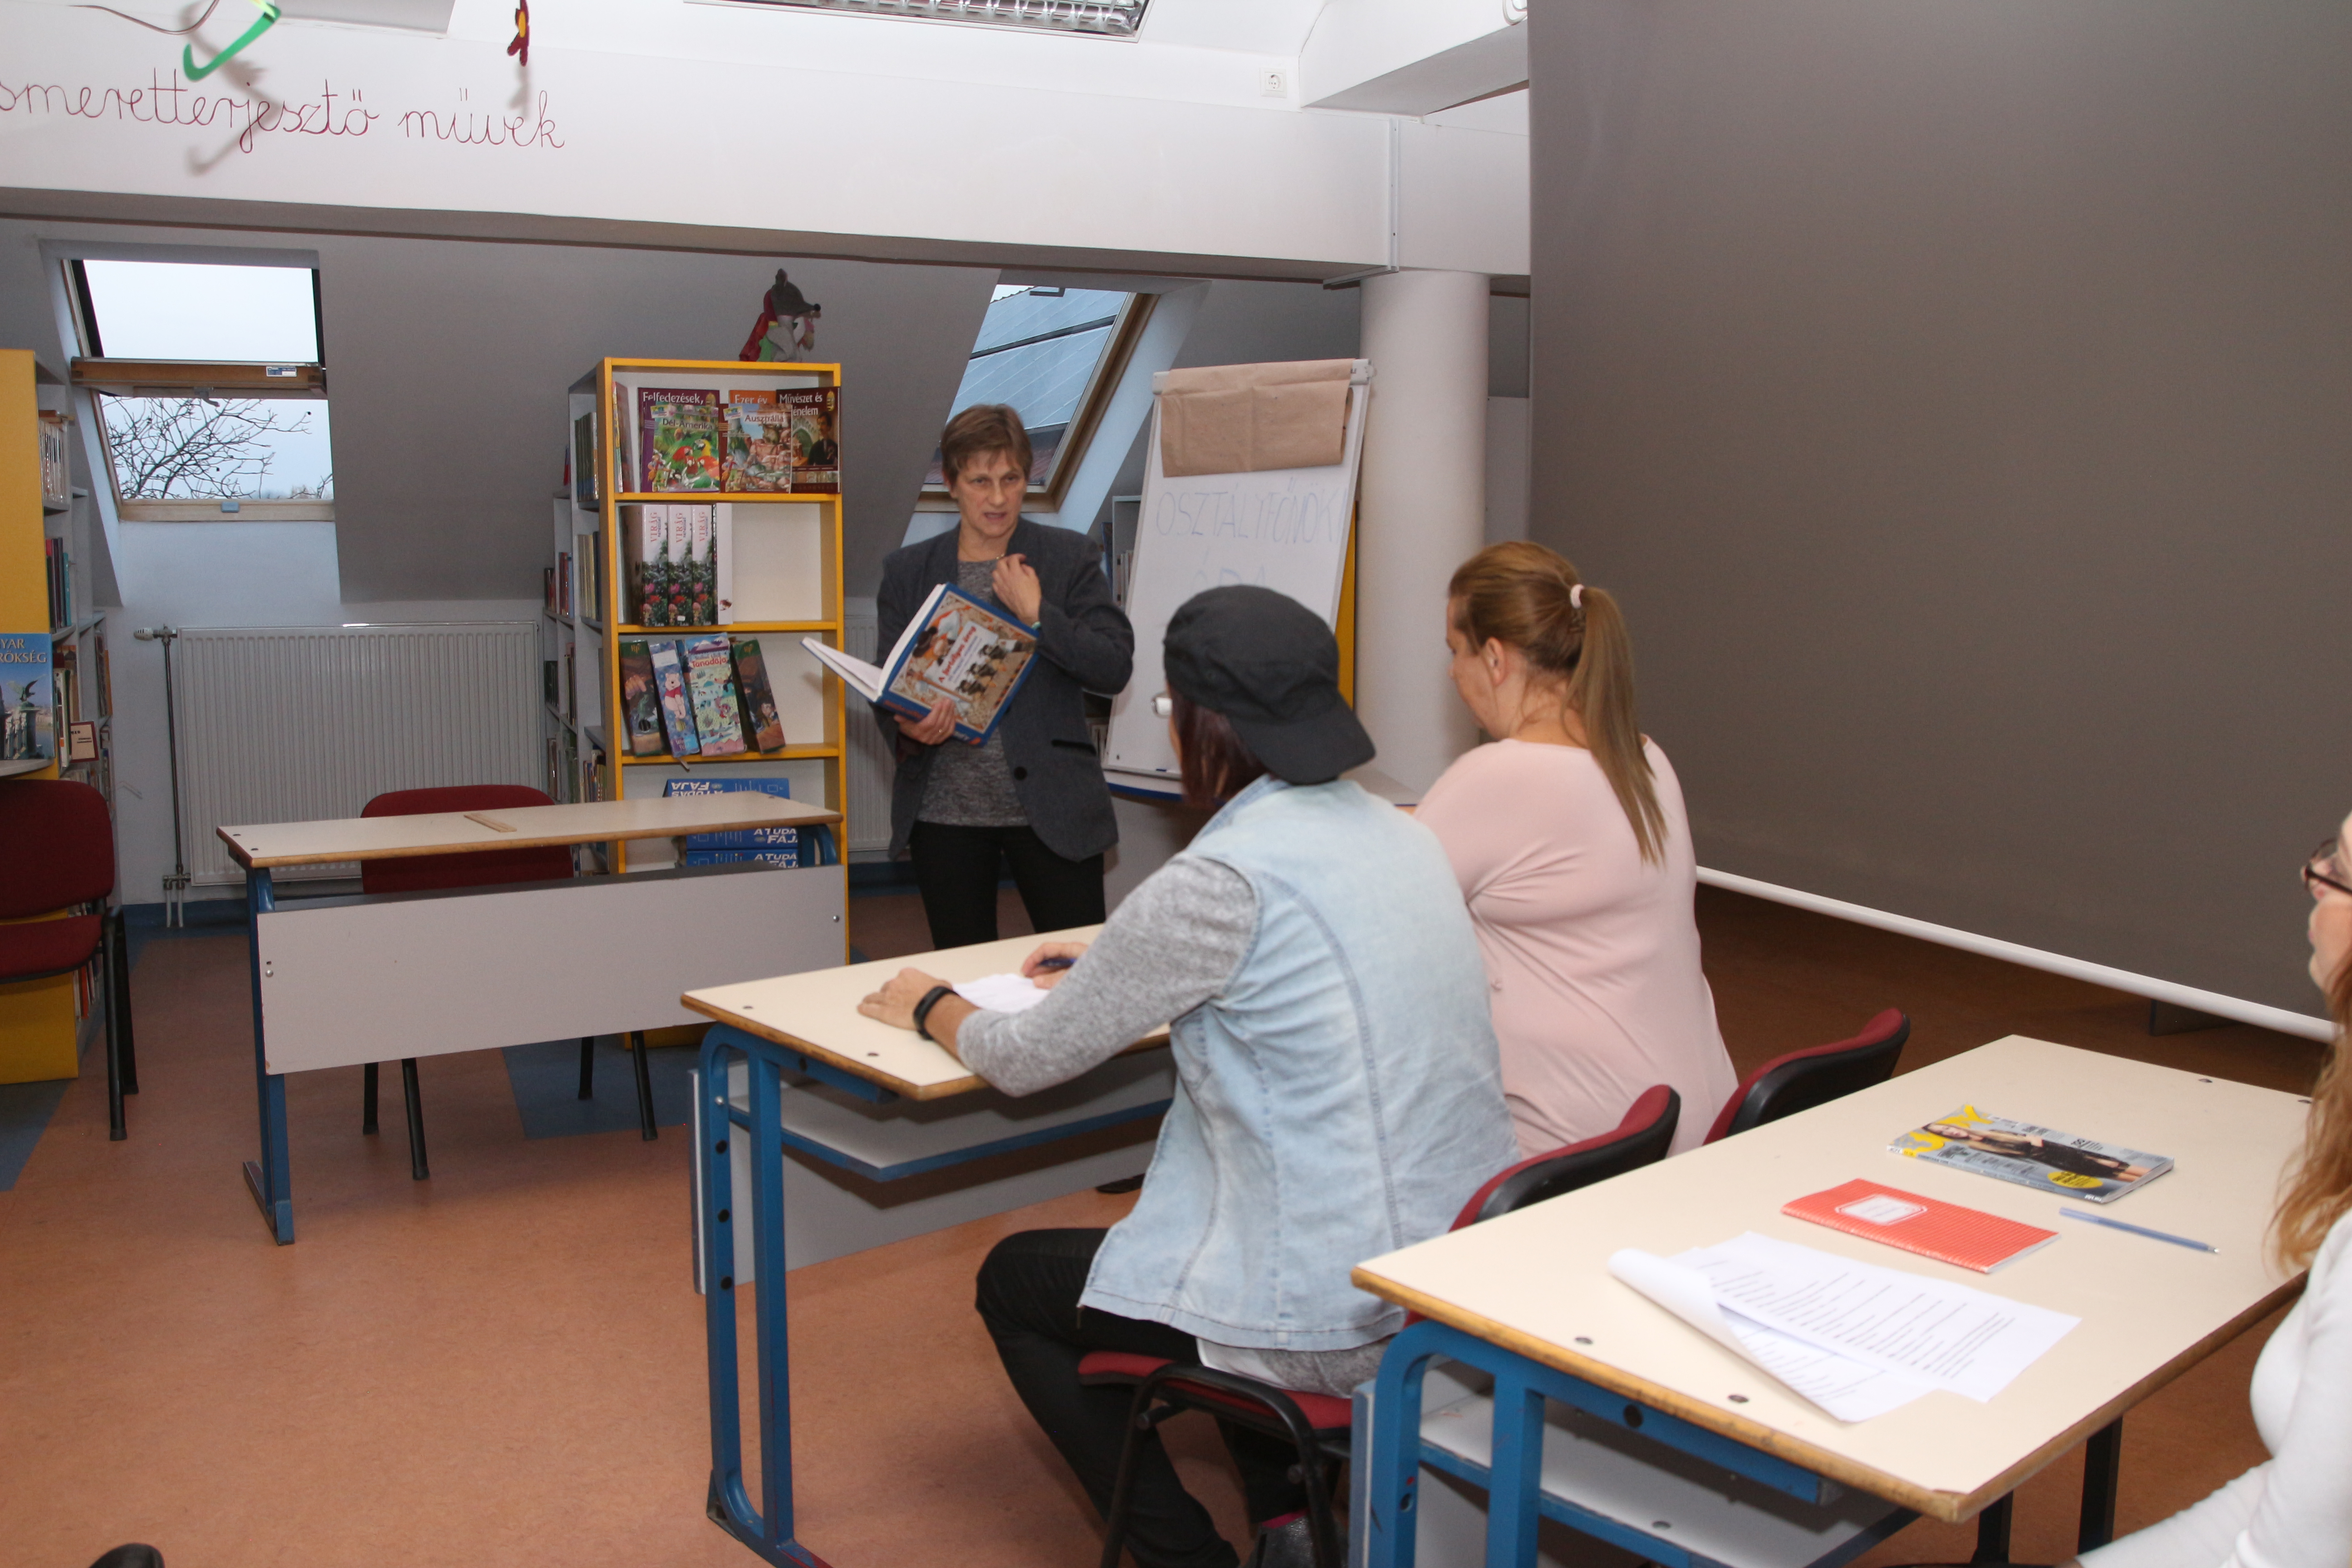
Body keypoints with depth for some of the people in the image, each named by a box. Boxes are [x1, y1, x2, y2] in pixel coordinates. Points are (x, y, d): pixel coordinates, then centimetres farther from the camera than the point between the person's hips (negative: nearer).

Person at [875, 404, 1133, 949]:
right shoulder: (907, 571, 9)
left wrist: (1036, 614, -14)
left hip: (1051, 807, -2)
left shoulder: (1072, 557, 3)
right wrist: (909, 731, -15)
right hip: (944, 813, 2)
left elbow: (1115, 669, -5)